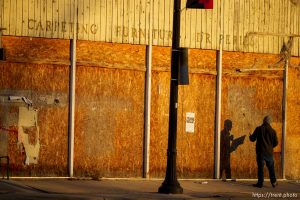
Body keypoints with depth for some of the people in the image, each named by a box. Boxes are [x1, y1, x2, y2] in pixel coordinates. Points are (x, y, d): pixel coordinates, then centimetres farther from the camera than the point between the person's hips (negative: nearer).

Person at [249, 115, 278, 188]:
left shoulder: (259, 129, -6)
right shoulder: (272, 131, 0)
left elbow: (252, 139, 0)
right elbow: (276, 142, 5)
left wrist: (250, 136, 23)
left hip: (260, 152, -2)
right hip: (269, 152, 2)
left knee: (260, 167, 2)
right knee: (271, 167, 13)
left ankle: (260, 183, 1)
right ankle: (273, 182, 12)